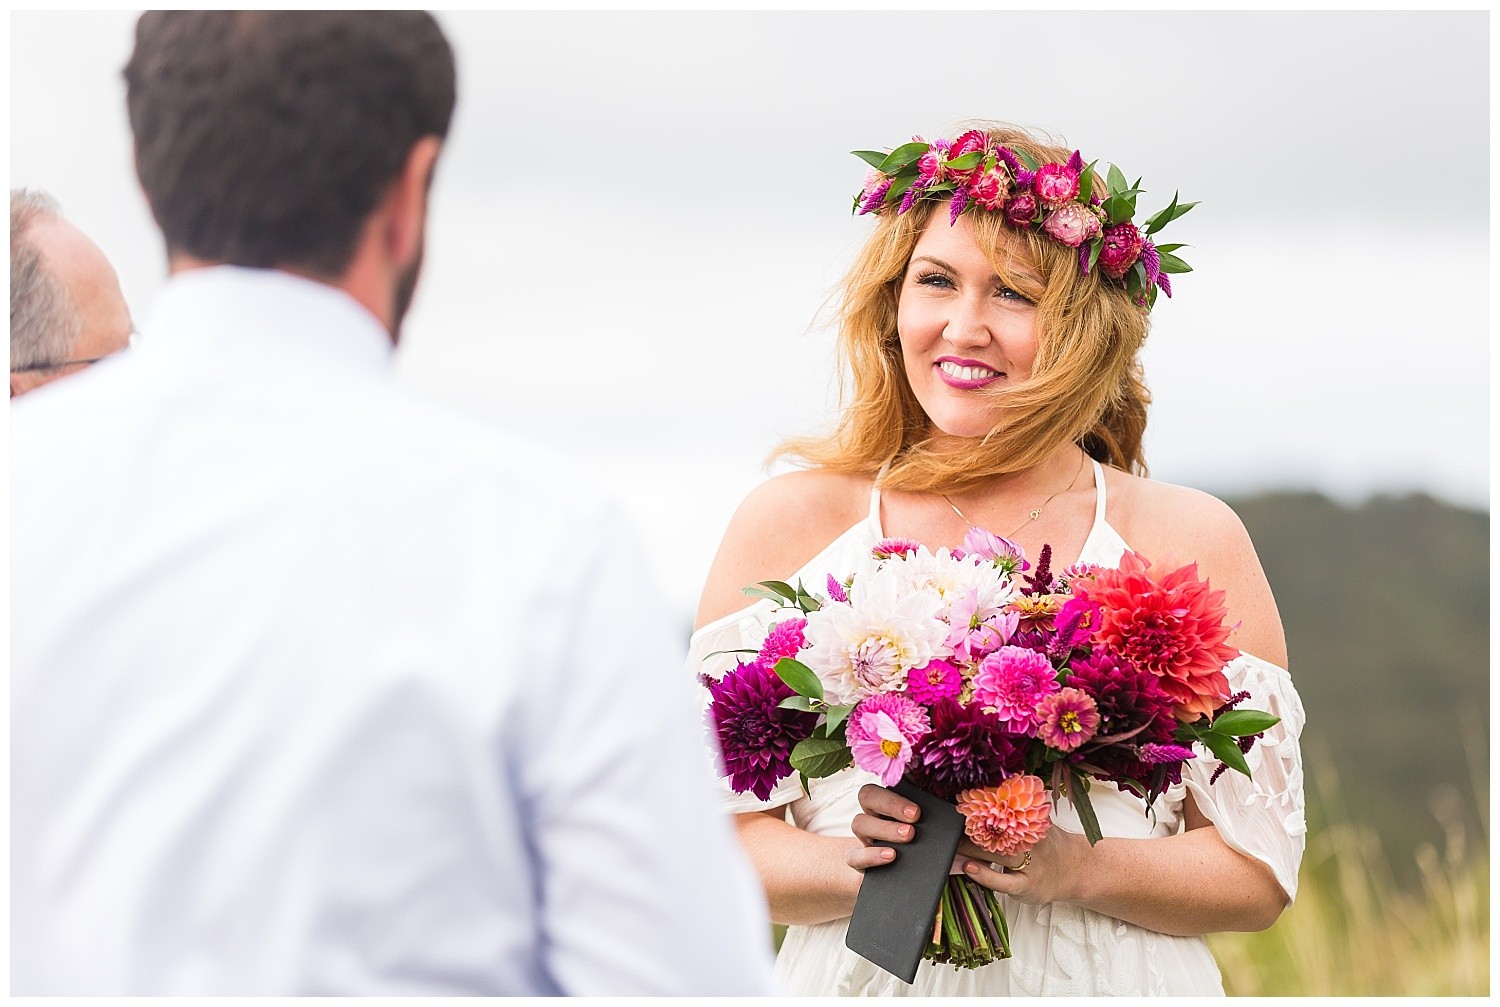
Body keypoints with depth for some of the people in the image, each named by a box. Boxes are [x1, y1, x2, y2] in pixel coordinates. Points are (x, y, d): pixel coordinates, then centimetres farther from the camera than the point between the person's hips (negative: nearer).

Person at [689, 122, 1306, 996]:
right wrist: (855, 863, -17)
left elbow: (1261, 872, 0)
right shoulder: (788, 525, 2)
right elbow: (716, 834, 1)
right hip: (862, 984, 0)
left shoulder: (1192, 541, 1)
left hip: (1112, 982, 0)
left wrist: (1076, 869, -15)